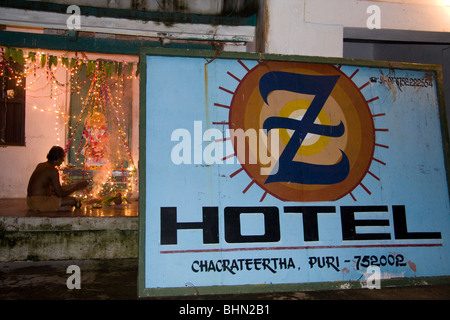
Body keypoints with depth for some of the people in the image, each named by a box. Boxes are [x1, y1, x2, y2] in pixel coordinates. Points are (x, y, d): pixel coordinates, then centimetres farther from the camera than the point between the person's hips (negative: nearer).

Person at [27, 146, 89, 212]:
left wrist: (74, 185, 21)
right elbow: (60, 193, -15)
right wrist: (77, 187, -2)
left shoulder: (40, 165, 14)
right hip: (39, 202, -10)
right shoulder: (53, 170, -15)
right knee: (72, 200, -11)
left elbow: (54, 188, 18)